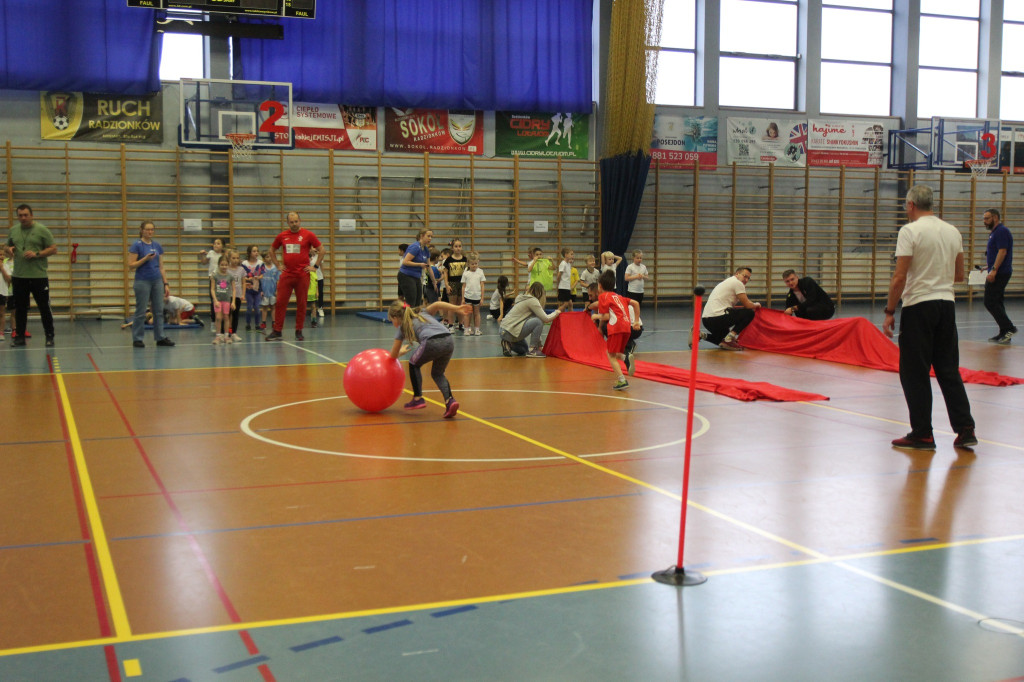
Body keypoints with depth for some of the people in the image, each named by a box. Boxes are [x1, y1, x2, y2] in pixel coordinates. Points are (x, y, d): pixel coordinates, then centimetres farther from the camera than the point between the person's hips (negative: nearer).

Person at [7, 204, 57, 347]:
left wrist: (37, 254, -16)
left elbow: (53, 249, -3)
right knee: (20, 308, 8)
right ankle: (19, 337, 17)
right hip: (18, 276, 4)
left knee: (44, 307, 1)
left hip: (38, 276, -4)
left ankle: (49, 336, 10)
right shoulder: (13, 230, 11)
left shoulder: (42, 230, -3)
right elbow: (8, 246, 23)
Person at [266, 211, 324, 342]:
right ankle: (277, 331, 5)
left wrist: (315, 266, -2)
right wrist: (277, 265, 12)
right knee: (280, 302, -1)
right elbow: (271, 250, 21)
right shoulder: (282, 236, 7)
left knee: (301, 304, 3)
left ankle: (299, 332, 11)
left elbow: (322, 250, 3)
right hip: (286, 275, 2)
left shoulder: (308, 235, -1)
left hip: (303, 275, -2)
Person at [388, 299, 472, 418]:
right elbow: (436, 304, 13)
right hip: (449, 341, 5)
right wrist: (457, 308, 4)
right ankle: (450, 400, 2)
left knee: (414, 364, 26)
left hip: (432, 343, -5)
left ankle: (418, 398, 21)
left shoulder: (402, 328, 23)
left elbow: (393, 356, 29)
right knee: (437, 373, 25)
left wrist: (402, 352, 52)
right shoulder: (422, 313, 34)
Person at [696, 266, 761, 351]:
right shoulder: (737, 283, -4)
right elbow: (747, 305, -3)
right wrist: (756, 305, 18)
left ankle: (700, 335, 10)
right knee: (749, 313, -3)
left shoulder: (727, 282, 26)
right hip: (717, 318, -10)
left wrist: (753, 305, 28)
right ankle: (729, 339, -9)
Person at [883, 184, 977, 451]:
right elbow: (959, 275, 17)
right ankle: (965, 429, 9)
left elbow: (900, 277, -14)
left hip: (918, 306, -6)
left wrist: (889, 312, -7)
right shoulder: (953, 231, 10)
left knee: (915, 373, 2)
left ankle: (922, 434, 5)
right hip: (947, 304, 6)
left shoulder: (910, 231, -9)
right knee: (948, 370, 12)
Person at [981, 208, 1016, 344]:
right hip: (998, 273, 11)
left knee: (990, 303, -12)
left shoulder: (1002, 231, -13)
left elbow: (1002, 251, -21)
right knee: (997, 303, 10)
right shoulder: (995, 232, 19)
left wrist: (993, 270, -25)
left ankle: (1009, 328, -10)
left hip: (999, 273, -11)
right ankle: (1004, 334, 12)